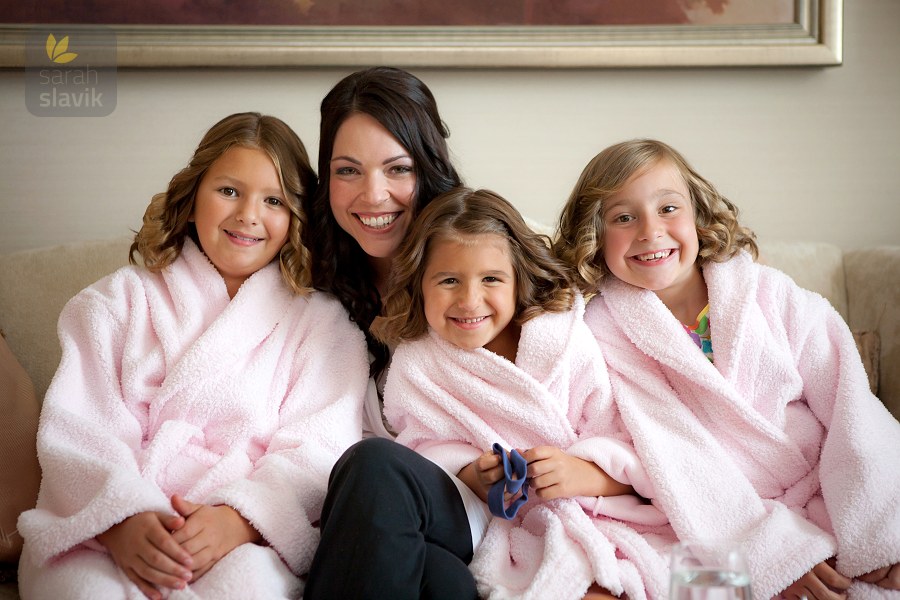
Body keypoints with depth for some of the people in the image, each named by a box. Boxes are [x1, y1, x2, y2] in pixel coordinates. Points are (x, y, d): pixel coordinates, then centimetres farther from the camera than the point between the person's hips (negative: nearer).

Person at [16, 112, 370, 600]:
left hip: (243, 539, -1)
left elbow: (317, 450, 2)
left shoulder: (322, 321, 17)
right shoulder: (118, 301, 20)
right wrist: (122, 519, -17)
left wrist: (237, 520, -19)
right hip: (99, 529, 1)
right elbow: (76, 431, 4)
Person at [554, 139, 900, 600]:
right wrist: (775, 551, -20)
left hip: (834, 497, 0)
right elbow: (672, 451, -11)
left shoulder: (772, 295, 1)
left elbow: (849, 407, -3)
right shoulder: (606, 332, -4)